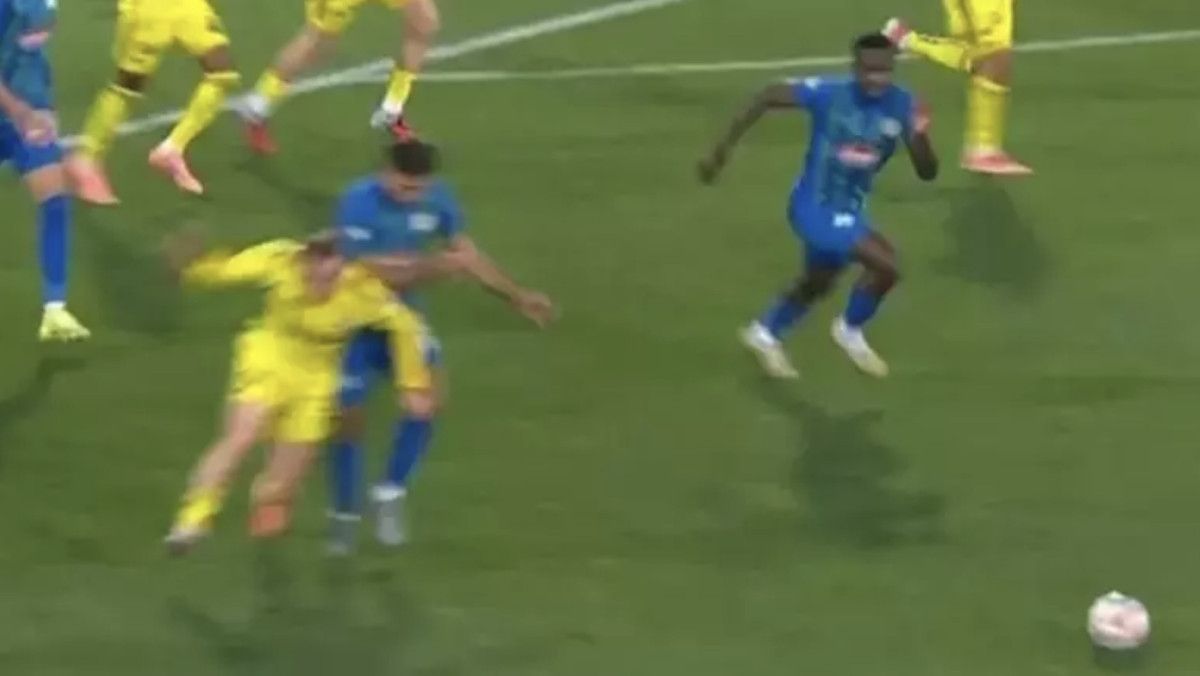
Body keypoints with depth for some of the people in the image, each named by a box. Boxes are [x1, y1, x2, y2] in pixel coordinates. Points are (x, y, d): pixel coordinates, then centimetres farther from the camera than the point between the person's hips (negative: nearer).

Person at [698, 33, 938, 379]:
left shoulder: (901, 105, -13)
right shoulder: (830, 93, -24)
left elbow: (927, 172, -13)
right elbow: (768, 97, -13)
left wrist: (920, 137, -35)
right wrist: (723, 148, -14)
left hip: (850, 208, 7)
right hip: (815, 207, -7)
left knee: (817, 284, 30)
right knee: (885, 264, -22)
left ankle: (765, 334, 57)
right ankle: (850, 331, 6)